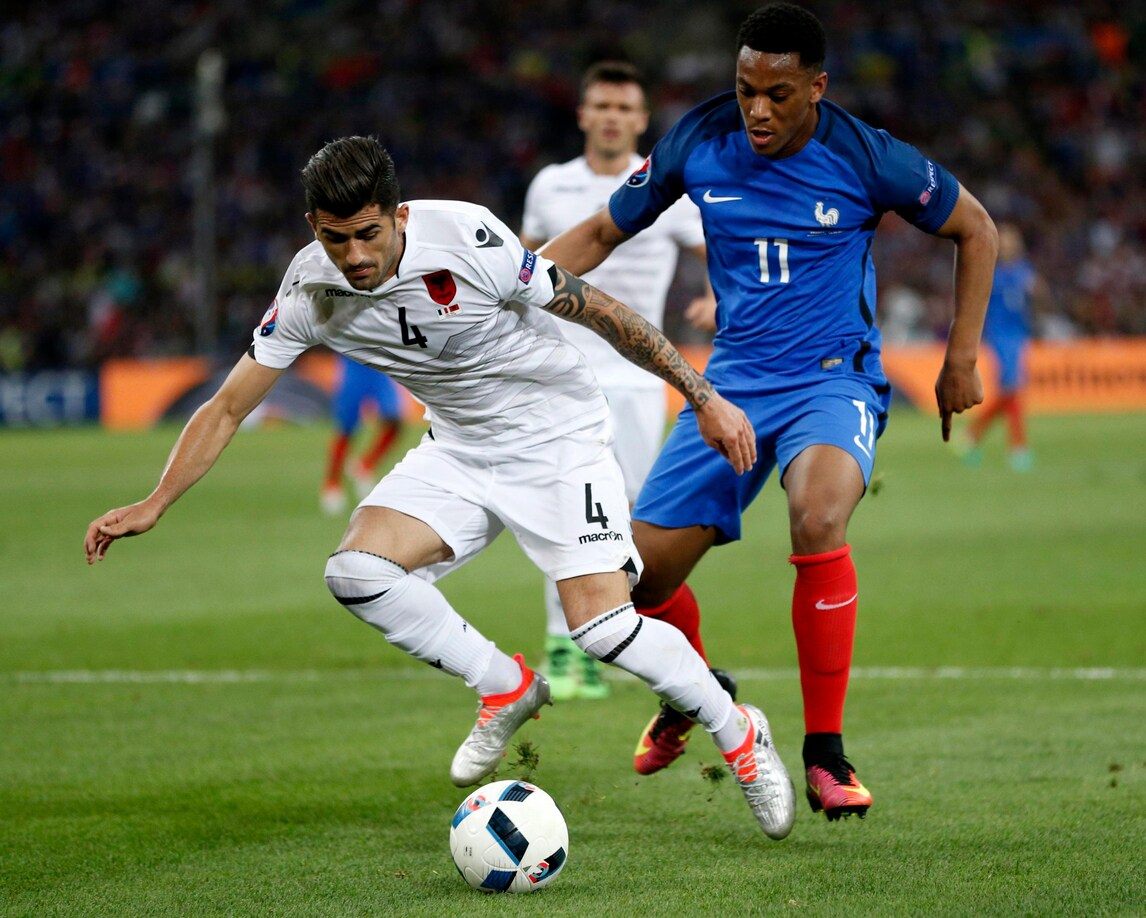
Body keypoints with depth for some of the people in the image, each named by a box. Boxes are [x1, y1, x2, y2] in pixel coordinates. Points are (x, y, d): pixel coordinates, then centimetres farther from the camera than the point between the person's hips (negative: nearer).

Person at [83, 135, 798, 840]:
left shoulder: (469, 238, -27)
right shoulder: (310, 291, -13)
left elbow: (597, 310, -17)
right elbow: (229, 408, -5)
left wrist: (703, 396, -14)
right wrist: (153, 506, -16)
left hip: (559, 436, -5)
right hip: (460, 450, 5)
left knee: (603, 629, -19)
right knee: (356, 571, -18)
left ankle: (740, 737, 7)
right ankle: (506, 688, 5)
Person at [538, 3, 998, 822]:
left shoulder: (866, 160, -12)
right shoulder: (697, 146, -5)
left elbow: (975, 229, 4)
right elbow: (602, 233, 9)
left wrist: (962, 362, 3)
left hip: (834, 380, -4)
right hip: (735, 379, 4)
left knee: (818, 518, -36)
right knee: (642, 570, -4)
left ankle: (826, 755, -23)